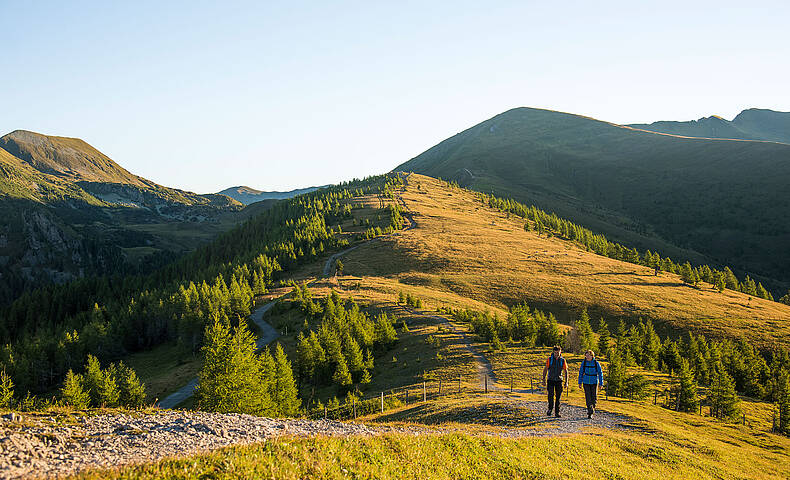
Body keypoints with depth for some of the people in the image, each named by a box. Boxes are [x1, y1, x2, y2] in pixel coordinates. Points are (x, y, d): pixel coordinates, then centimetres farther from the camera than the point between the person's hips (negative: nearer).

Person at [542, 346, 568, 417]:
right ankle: (550, 408, 2)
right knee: (551, 394, -17)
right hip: (551, 380, -1)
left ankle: (557, 412, 11)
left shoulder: (562, 360, 1)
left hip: (559, 381, 1)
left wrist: (566, 382, -3)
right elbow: (545, 369, 3)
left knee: (558, 397, 2)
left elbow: (566, 372, 4)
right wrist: (544, 380, -4)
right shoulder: (549, 359, -1)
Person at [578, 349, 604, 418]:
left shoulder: (596, 363, -10)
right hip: (586, 382, 1)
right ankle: (590, 413, 0)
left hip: (594, 382, -1)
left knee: (594, 398, -1)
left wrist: (601, 384, -7)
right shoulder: (584, 362, -4)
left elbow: (600, 373, -4)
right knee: (588, 398, -6)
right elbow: (581, 372, 4)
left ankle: (593, 407, 29)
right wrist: (580, 382, 3)